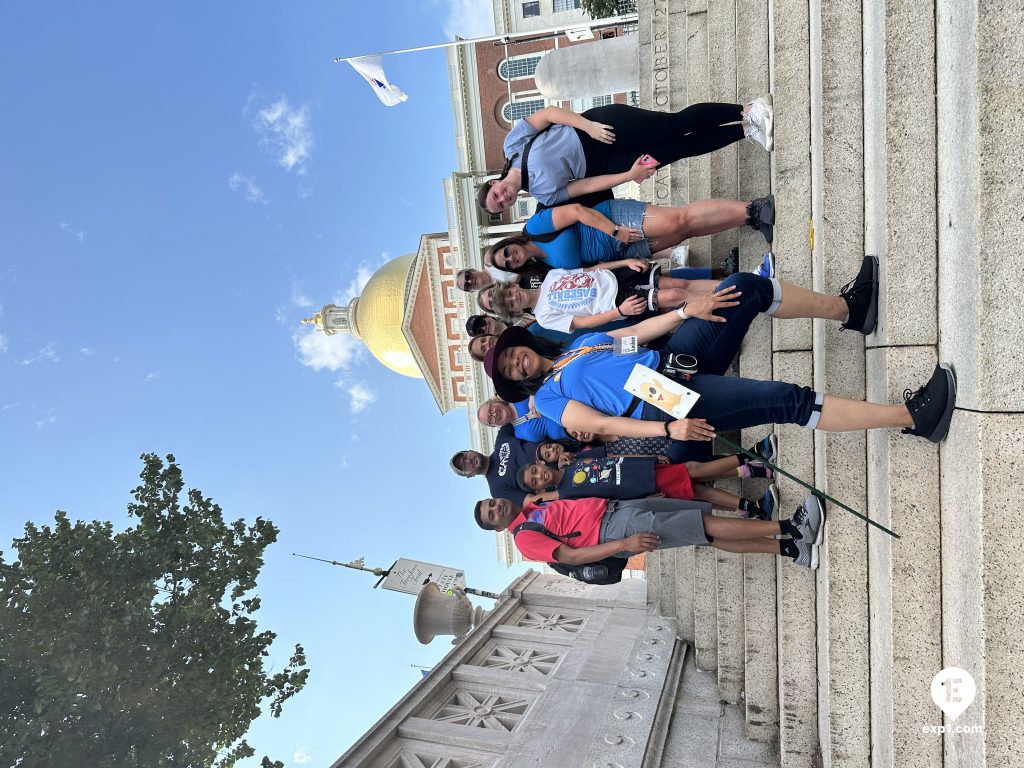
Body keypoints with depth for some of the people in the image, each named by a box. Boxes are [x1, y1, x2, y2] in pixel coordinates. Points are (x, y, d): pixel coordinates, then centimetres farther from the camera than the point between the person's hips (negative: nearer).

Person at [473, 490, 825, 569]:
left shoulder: (531, 506, 19)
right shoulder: (525, 538, -5)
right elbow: (571, 556, -15)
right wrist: (624, 544, -24)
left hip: (617, 505, 8)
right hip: (613, 529, -8)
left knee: (708, 533, -2)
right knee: (707, 524, -15)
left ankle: (788, 548, -2)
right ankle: (788, 527, -11)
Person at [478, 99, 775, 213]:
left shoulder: (513, 141, -7)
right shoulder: (544, 193, -2)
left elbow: (549, 112, -8)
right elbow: (588, 186, -4)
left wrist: (589, 126, -21)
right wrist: (630, 175, -12)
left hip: (603, 124, -1)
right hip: (605, 163, 2)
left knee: (676, 124, -14)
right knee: (678, 148, -10)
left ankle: (747, 111, -3)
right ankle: (746, 130, 0)